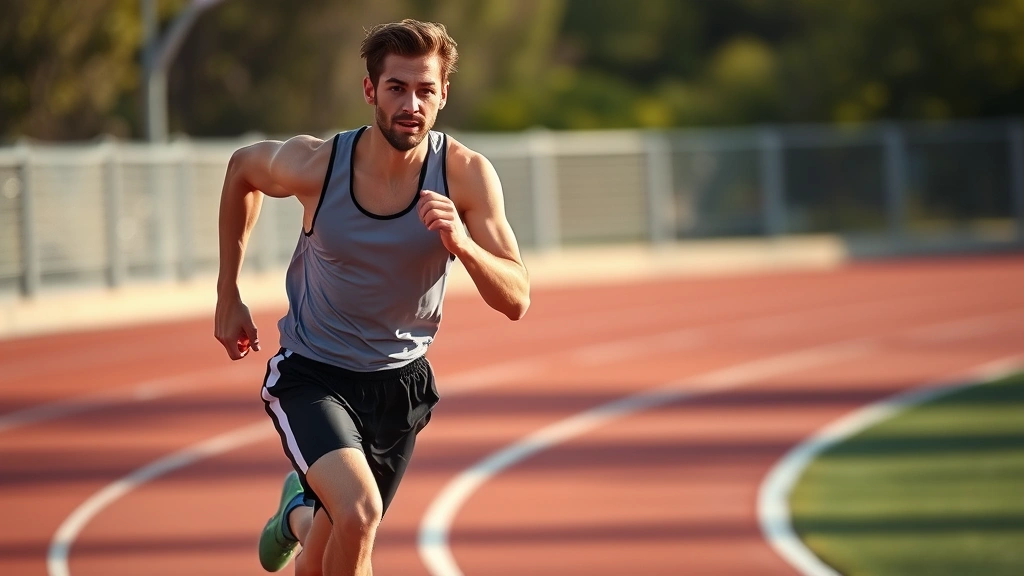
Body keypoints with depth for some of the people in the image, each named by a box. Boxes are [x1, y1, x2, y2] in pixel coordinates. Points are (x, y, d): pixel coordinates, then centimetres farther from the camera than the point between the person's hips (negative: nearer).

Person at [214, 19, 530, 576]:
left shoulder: (467, 176, -17)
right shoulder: (313, 165, -18)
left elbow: (515, 301, -18)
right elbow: (242, 167, 5)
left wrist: (462, 244, -38)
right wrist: (228, 296, 7)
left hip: (400, 383, 3)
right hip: (311, 377, -3)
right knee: (359, 512, -30)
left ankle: (299, 513, 52)